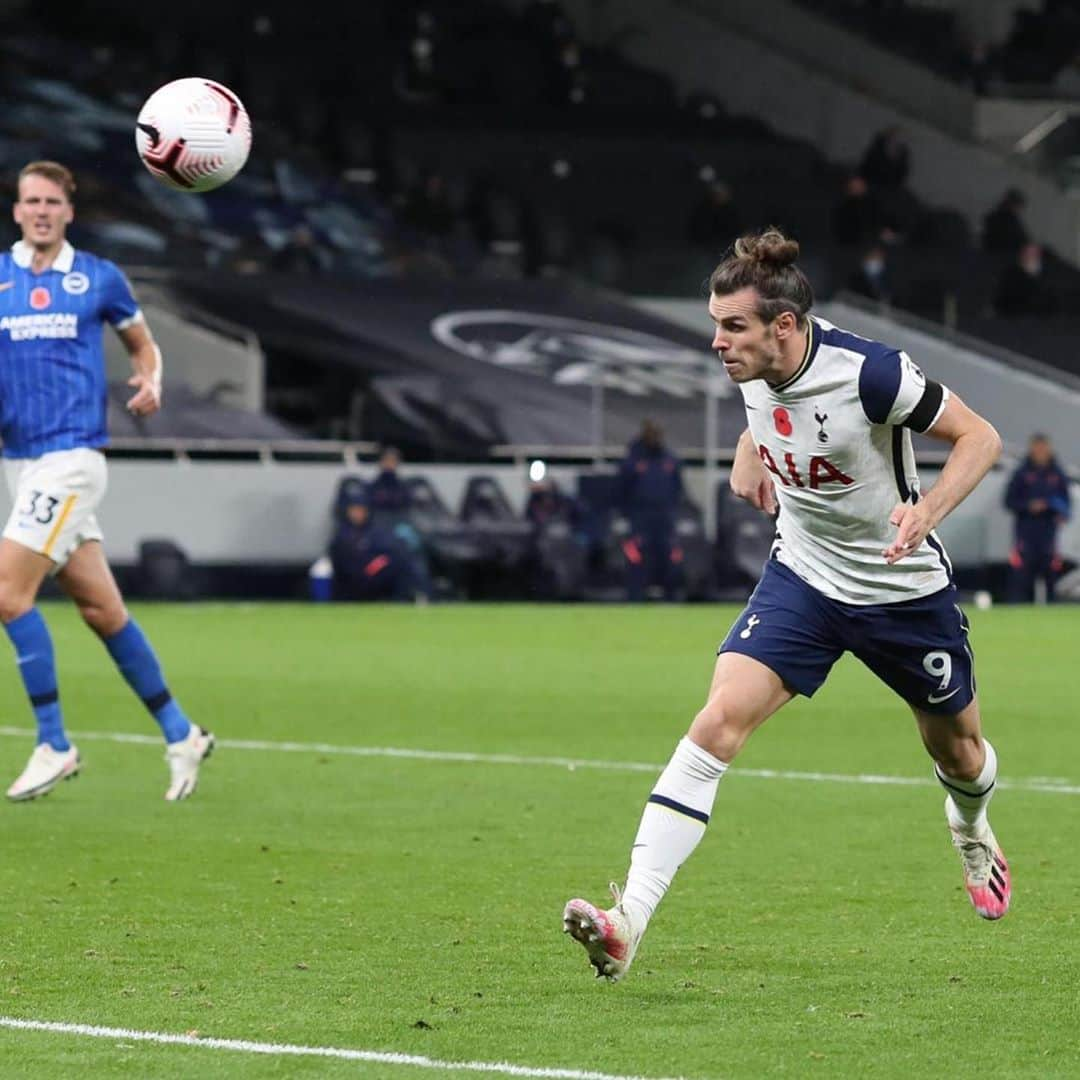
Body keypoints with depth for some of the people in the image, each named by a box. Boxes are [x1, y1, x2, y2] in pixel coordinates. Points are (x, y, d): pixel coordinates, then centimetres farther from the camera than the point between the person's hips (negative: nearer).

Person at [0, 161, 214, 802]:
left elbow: (144, 344, 13)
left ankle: (54, 744, -6)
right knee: (101, 608, 8)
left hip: (72, 455, -4)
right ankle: (180, 733, 20)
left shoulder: (98, 278, 1)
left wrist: (151, 384, -7)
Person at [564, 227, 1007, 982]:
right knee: (718, 722, -18)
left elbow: (979, 437, -17)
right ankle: (630, 920, -26)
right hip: (803, 578, 3)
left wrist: (928, 511, -32)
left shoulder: (869, 372, -27)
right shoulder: (753, 366, -9)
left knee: (958, 752, 18)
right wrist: (750, 461, 1)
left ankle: (972, 833, 58)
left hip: (904, 590, -3)